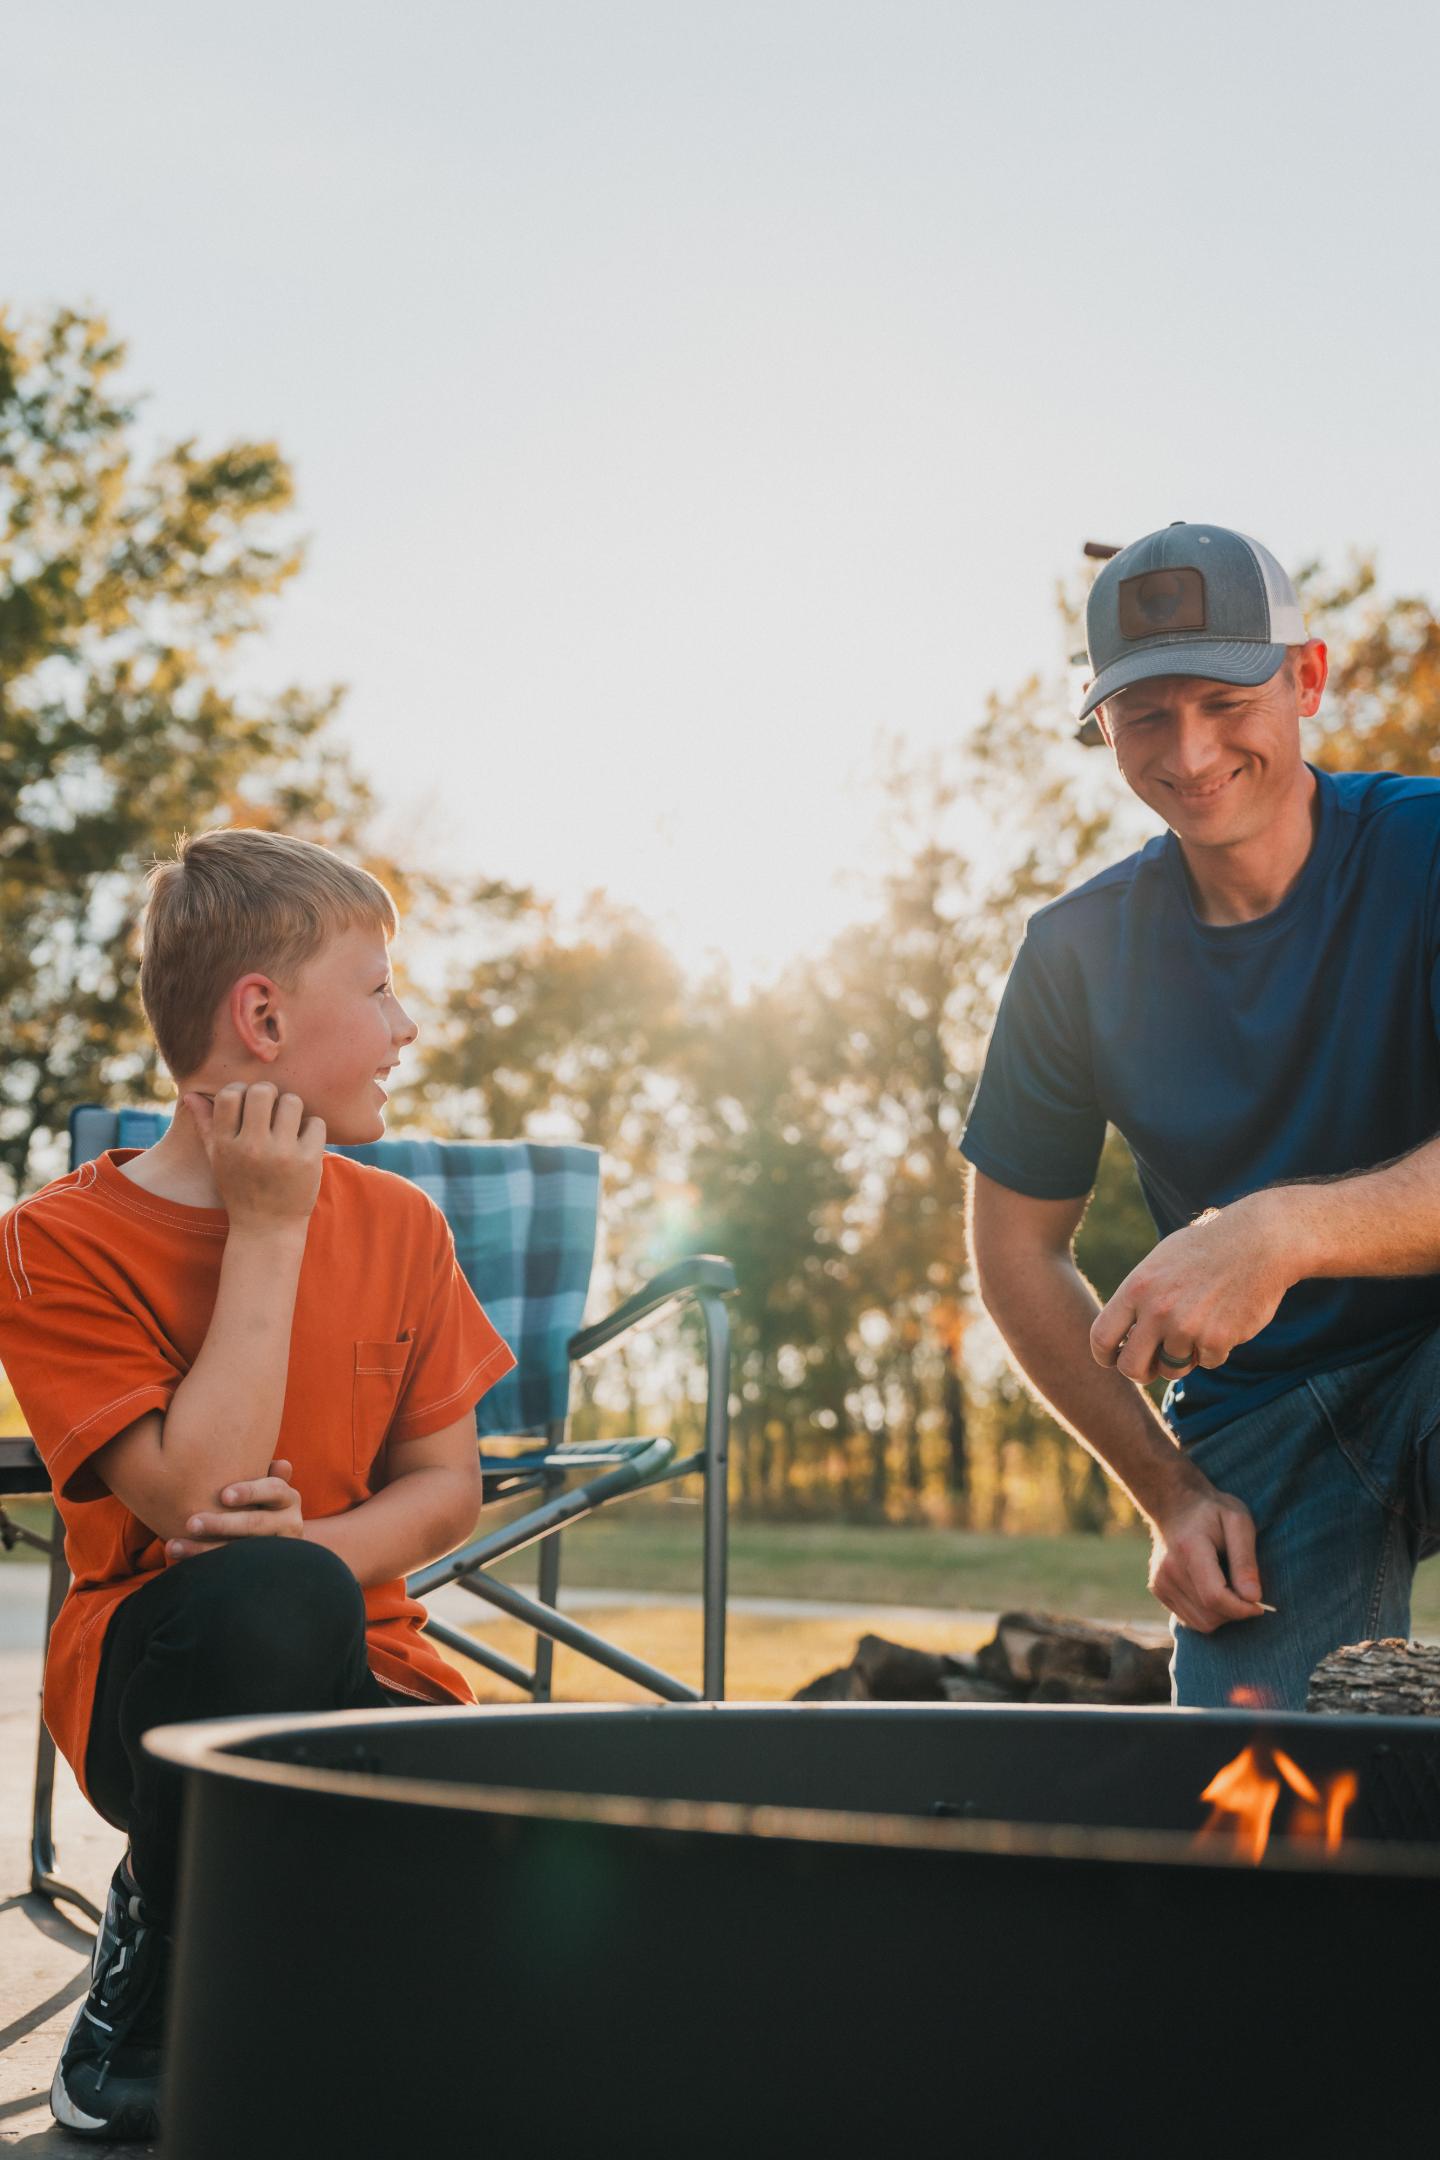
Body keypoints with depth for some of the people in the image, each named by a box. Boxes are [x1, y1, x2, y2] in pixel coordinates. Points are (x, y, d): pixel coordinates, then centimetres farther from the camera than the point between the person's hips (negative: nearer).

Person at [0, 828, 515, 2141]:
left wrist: (312, 1546, -16)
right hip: (157, 1681, -4)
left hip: (358, 1675, 4)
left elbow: (446, 1488, 6)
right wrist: (268, 1232, -17)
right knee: (264, 1596, -38)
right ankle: (148, 2010, -11)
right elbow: (194, 1500, -20)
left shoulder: (399, 1224, 6)